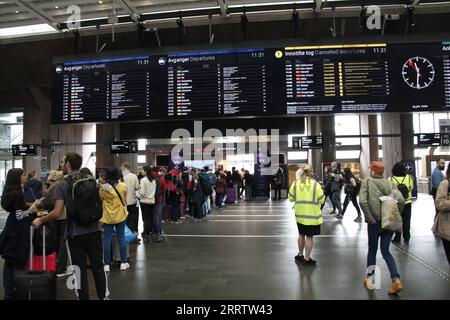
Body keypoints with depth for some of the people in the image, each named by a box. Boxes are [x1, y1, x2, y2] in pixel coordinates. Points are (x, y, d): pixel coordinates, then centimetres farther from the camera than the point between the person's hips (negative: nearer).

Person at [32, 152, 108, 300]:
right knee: (98, 266, 14)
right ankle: (103, 296, 24)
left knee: (80, 269, 8)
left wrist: (40, 220, 2)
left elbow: (57, 213, -14)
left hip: (75, 233, -3)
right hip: (94, 230, 4)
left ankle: (84, 297, 18)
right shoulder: (91, 180, 2)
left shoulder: (62, 184, -9)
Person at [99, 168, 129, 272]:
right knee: (121, 238, 8)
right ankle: (123, 263, 14)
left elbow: (101, 199, 3)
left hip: (107, 217, -1)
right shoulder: (123, 186, -7)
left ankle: (106, 265, 10)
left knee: (107, 240, 5)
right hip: (120, 215, 1)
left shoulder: (103, 188, -10)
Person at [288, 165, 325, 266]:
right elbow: (321, 200, -7)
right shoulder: (315, 184, -12)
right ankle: (307, 259, 14)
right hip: (312, 215, -3)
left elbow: (291, 198, 2)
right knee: (309, 237, 6)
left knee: (301, 234, 21)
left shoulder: (295, 183, -4)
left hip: (300, 214, 4)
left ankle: (300, 255, 35)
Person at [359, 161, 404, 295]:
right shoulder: (389, 183, 5)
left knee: (372, 249, 15)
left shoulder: (367, 182, -6)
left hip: (375, 222, -3)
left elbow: (362, 201, -19)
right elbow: (401, 201, -1)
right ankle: (396, 280, 1)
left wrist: (370, 218, -12)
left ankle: (370, 279, 24)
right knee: (386, 251, 13)